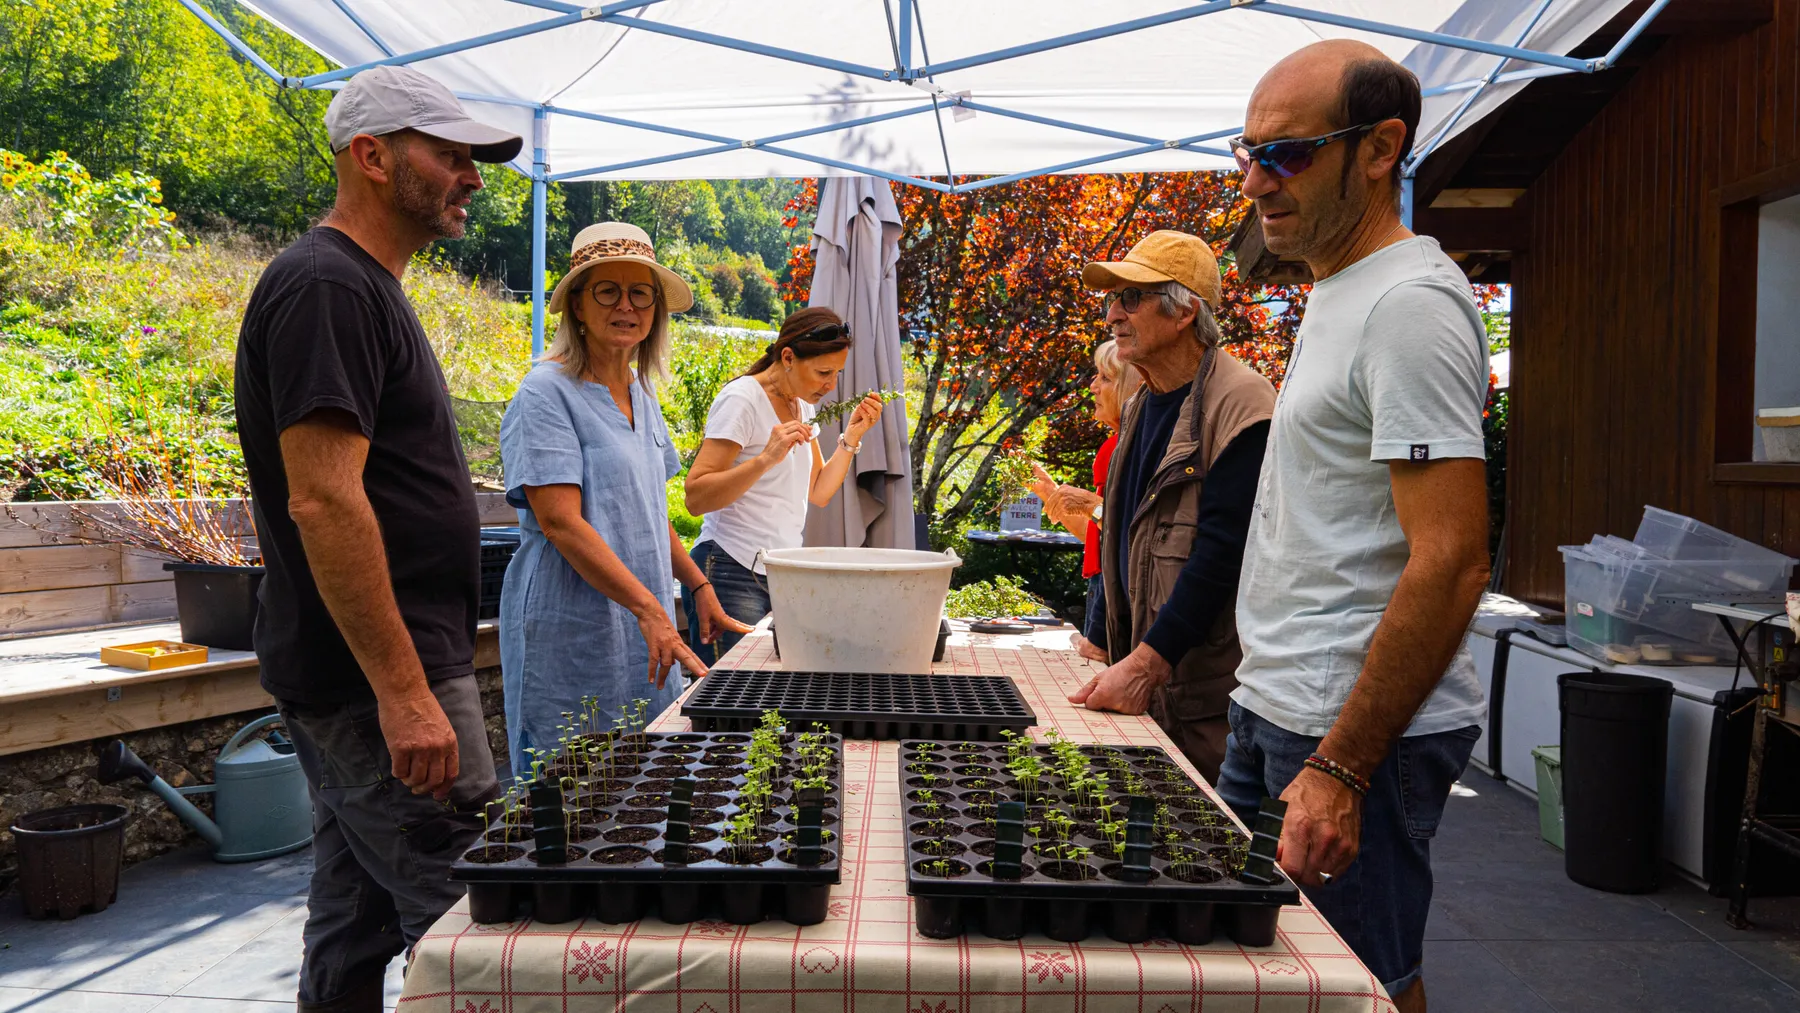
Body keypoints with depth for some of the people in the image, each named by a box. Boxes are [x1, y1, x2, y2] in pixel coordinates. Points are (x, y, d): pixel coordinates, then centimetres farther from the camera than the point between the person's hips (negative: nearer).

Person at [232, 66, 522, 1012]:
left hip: (374, 679, 10)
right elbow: (322, 500, -23)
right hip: (378, 680, -10)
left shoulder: (363, 288, 18)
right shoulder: (326, 286, -14)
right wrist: (405, 691, -24)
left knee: (356, 921, 16)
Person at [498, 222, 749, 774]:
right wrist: (649, 608, -25)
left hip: (644, 630, 8)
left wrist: (699, 587, 15)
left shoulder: (641, 393, 13)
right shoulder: (547, 392, -11)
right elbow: (561, 522, -19)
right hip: (570, 632, -7)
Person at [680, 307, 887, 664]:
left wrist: (852, 436, 3)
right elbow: (695, 497, -19)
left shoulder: (801, 404, 12)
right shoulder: (741, 399, -12)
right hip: (734, 575, -7)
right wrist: (766, 458, -30)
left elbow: (818, 494, 14)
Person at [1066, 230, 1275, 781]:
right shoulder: (1143, 405, 13)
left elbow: (1222, 550, -22)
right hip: (1143, 681, 8)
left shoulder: (1238, 404, -16)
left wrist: (1144, 664, -24)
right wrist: (1109, 649, 17)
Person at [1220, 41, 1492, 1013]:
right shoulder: (1335, 293, 14)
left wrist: (1340, 768, -24)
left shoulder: (1410, 303, -17)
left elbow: (1450, 564, -23)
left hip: (1359, 726, -9)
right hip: (1273, 710, 10)